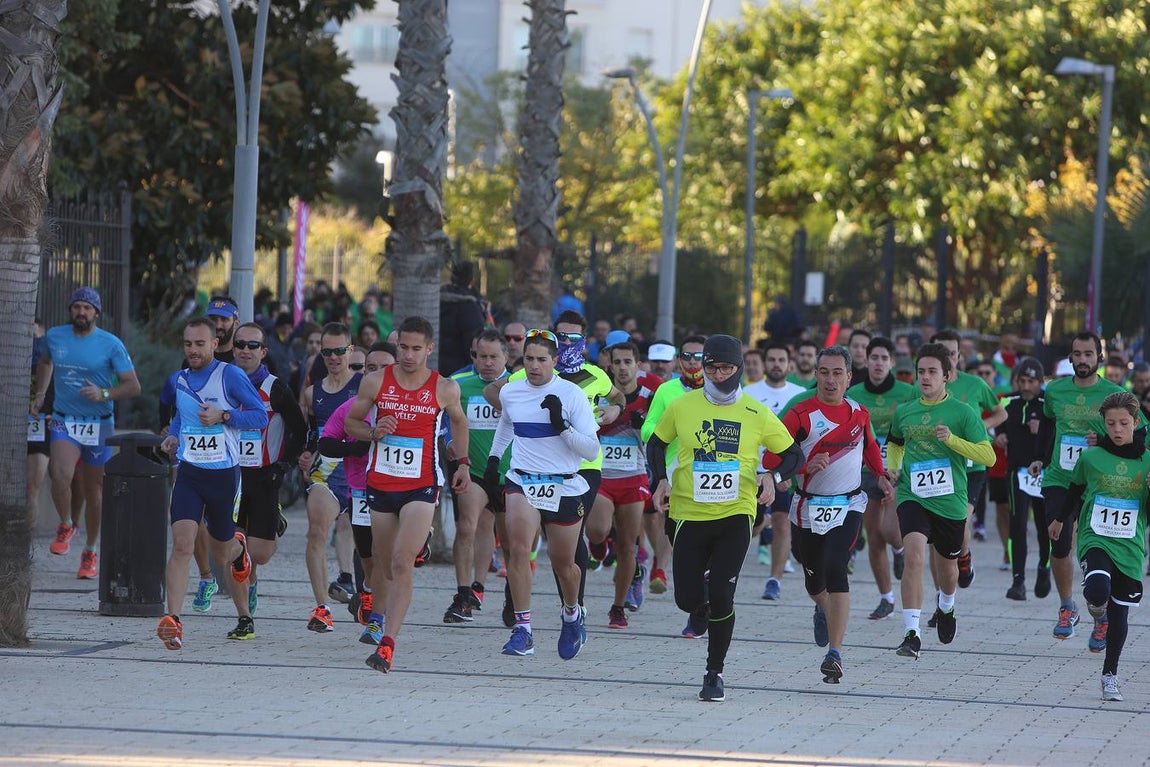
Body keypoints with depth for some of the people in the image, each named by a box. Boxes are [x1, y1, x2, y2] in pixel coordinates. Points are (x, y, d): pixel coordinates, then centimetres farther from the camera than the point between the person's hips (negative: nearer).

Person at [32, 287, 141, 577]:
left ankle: (90, 553, 25)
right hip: (63, 422, 1)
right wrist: (40, 395, 18)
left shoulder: (111, 344, -7)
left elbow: (133, 386, -7)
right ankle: (65, 526, 3)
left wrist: (104, 394, -22)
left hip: (98, 426, -1)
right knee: (61, 476, -25)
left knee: (93, 490, 8)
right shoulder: (54, 336, 3)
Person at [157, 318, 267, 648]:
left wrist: (222, 416, -21)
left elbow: (261, 416, -8)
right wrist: (173, 436, 9)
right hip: (189, 474, 2)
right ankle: (172, 621, -26)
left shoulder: (231, 376, -8)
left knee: (222, 553, 14)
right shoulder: (180, 380, 8)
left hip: (224, 475, -2)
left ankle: (238, 547, 54)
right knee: (182, 544, -18)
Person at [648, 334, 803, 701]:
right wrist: (660, 480, 1)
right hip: (690, 514, 1)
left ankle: (715, 674, 4)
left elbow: (793, 454, 9)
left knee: (721, 596, -11)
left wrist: (773, 477, -11)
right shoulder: (682, 406, 1)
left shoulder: (756, 414, 0)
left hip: (736, 515, -1)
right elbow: (656, 444, 18)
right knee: (687, 599, -1)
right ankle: (701, 607, 39)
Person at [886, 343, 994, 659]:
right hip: (912, 497, 0)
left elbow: (989, 456, -9)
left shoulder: (962, 412, -4)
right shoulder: (904, 412, 6)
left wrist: (951, 439, -20)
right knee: (914, 555, -23)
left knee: (948, 563, 18)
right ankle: (911, 633, -25)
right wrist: (893, 467, 9)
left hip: (950, 500, 0)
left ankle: (946, 609, 53)